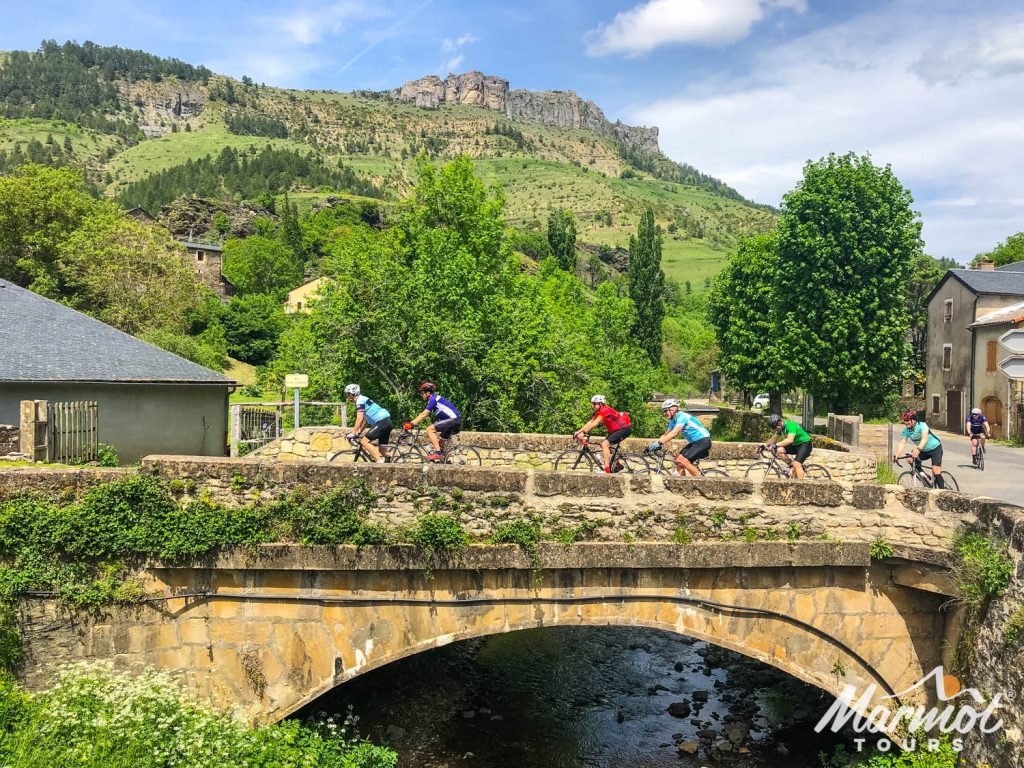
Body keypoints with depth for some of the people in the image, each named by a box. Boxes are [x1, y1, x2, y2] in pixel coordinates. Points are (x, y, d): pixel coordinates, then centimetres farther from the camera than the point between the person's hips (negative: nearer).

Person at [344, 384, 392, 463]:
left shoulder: (360, 400, -6)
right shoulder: (363, 399, 23)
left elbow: (359, 419, -14)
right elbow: (365, 419, 26)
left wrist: (353, 433, -12)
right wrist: (359, 431, 23)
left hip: (382, 422, -10)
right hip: (387, 422, 10)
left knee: (364, 441, -10)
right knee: (382, 449, 11)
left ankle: (379, 460, -17)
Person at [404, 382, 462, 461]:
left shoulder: (433, 399, -9)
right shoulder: (434, 400, 19)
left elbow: (424, 415, -15)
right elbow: (423, 415, 18)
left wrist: (411, 424, -15)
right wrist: (411, 423, 11)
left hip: (454, 419, -10)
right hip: (456, 422, 10)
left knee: (430, 429, -16)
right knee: (438, 442, 17)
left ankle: (438, 453, -20)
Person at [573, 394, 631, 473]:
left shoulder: (605, 410, -20)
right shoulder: (599, 412, 9)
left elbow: (595, 424, -29)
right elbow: (590, 422, 7)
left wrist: (583, 433, -31)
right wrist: (578, 431, -2)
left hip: (624, 429, -10)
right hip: (616, 429, 10)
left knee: (604, 444, -18)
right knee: (603, 444, 9)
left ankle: (607, 469, -20)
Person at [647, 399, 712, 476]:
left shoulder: (682, 416, -20)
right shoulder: (673, 421, 9)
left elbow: (674, 433, -34)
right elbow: (665, 435, 8)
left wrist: (659, 443, -40)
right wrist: (653, 444, -6)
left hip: (703, 441, -10)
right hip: (694, 442, 10)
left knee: (684, 461, -21)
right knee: (678, 459, 0)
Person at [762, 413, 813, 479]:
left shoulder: (790, 425, -28)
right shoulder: (781, 428, -1)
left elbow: (790, 440, -42)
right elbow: (774, 438, 6)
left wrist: (776, 445, -49)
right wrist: (765, 445, -8)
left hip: (805, 444, -9)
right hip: (795, 444, 9)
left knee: (796, 464, -24)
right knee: (780, 450, -14)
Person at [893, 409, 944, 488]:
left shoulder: (922, 425, -27)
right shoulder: (906, 431, -10)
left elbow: (925, 438, -43)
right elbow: (902, 443, -19)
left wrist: (918, 449, -62)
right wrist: (897, 455, -36)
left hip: (935, 448, -6)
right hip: (924, 451, 6)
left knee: (936, 471, -18)